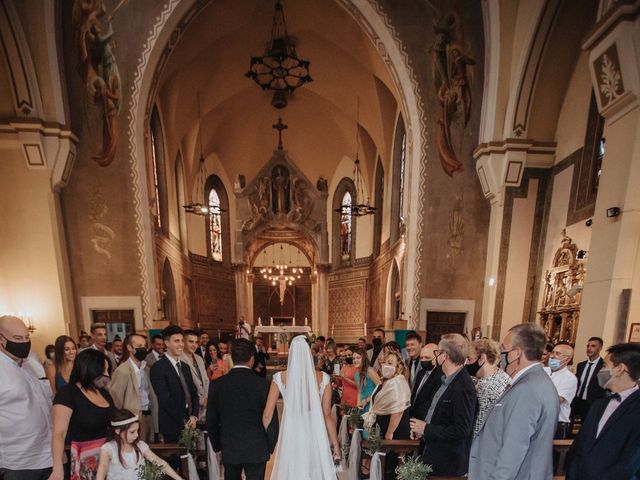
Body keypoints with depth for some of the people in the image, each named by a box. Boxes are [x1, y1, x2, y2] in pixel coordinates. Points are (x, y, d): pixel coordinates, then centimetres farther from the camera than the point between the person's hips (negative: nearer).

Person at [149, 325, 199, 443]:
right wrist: (184, 421, -12)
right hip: (172, 426, -6)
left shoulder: (185, 367, 13)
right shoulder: (158, 368, -11)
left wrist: (194, 416, -3)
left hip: (190, 425, 6)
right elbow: (165, 399, -15)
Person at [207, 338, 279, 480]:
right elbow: (271, 420, -8)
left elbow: (211, 421, 1)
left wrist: (217, 446, 15)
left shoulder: (216, 385, -8)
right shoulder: (263, 384, -15)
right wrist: (270, 446, 8)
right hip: (257, 449, -2)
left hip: (229, 450, 2)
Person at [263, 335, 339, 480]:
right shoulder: (322, 378, -8)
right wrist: (336, 445, 6)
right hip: (315, 436, 0)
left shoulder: (280, 378, -7)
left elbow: (267, 414, -3)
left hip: (290, 436, 0)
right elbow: (327, 415, -4)